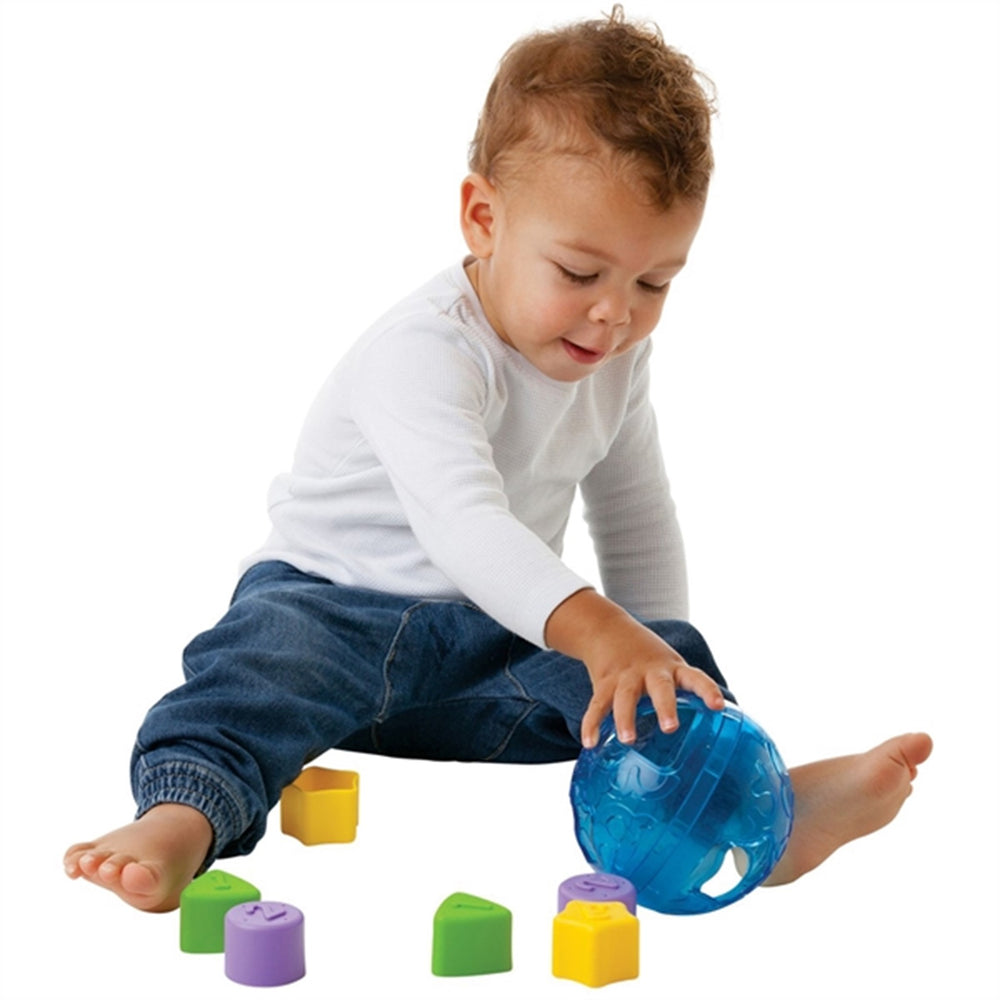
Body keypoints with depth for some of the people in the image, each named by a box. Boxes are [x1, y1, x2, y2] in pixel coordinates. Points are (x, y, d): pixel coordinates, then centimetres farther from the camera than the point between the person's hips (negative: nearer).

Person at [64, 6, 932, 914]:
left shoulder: (617, 359, 1)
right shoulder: (427, 352, -25)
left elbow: (637, 526, 16)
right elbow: (462, 519, -41)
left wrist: (655, 659, 9)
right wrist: (598, 632, -54)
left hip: (499, 639, 6)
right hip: (340, 599, -6)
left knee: (676, 648, -16)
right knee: (271, 652, -37)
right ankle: (182, 818, -56)